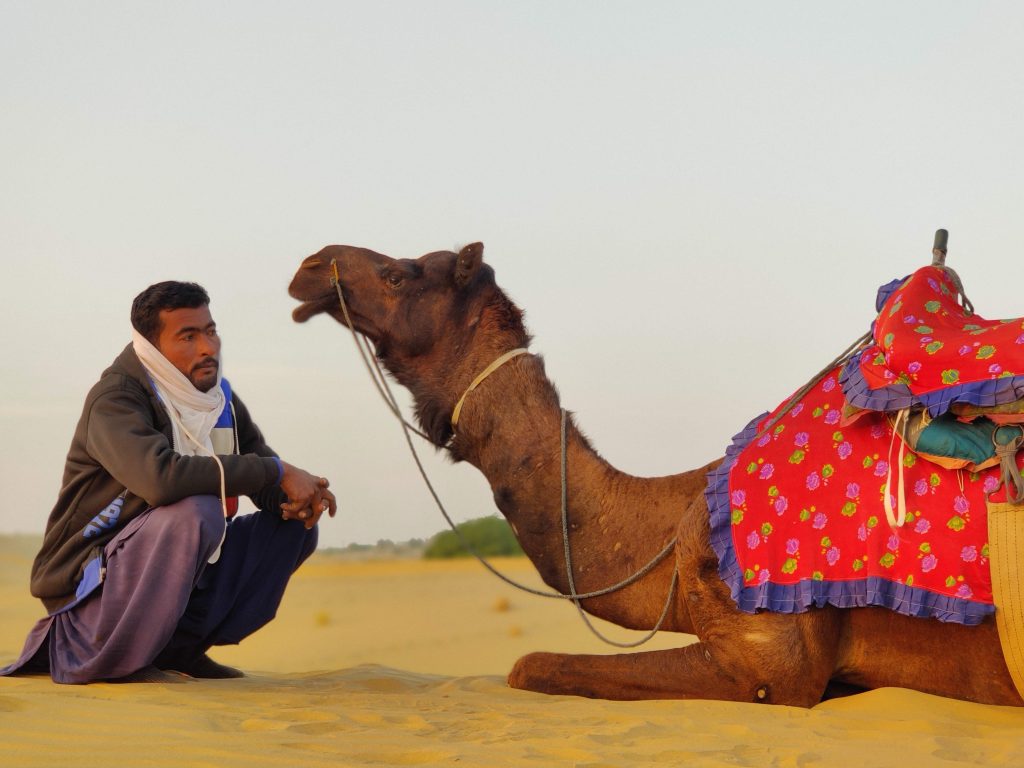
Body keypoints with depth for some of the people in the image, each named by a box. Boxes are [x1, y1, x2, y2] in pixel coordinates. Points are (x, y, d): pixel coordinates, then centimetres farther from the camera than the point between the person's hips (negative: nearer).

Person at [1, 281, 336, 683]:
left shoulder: (222, 400, 5)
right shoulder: (114, 399, -19)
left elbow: (271, 489, 9)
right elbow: (160, 476, -38)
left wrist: (302, 493, -18)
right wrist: (278, 470, -31)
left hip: (176, 583, 8)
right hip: (91, 586, -8)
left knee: (296, 525, 3)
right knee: (197, 510, -32)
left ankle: (180, 648, 3)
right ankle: (105, 660, -19)